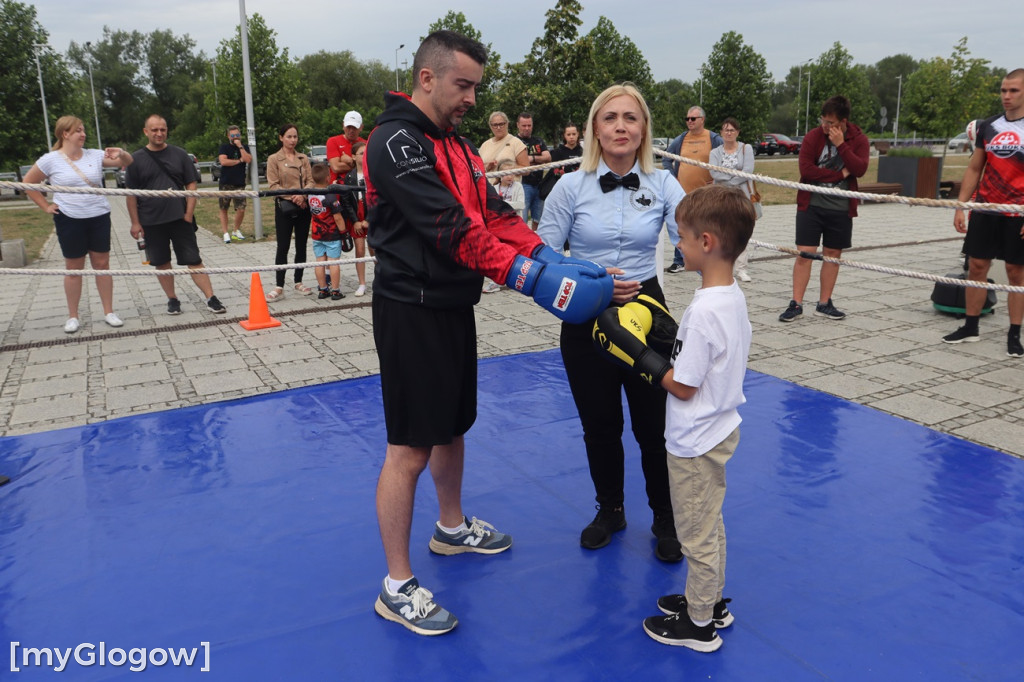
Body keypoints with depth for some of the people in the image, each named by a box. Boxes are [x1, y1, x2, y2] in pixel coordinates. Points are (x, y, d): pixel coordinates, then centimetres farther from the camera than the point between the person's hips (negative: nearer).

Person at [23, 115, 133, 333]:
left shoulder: (94, 155, 1)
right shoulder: (50, 160, -5)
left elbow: (127, 162, 2)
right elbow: (28, 183, 5)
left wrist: (121, 154, -20)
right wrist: (46, 206, 0)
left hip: (99, 217, 2)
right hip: (69, 220, -2)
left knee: (102, 264, 6)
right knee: (74, 268, 6)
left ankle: (109, 312, 14)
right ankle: (72, 317, 16)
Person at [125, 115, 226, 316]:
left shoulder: (179, 155, 3)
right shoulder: (136, 159, 1)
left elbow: (191, 186, 4)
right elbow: (131, 194, 2)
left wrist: (189, 213, -5)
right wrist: (135, 222, -3)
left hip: (179, 218, 0)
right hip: (151, 222, 1)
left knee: (194, 260, -1)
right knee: (161, 263, 9)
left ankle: (211, 298, 0)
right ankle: (172, 300, 20)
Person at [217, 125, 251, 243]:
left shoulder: (244, 147, 11)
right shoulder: (224, 147, 4)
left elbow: (249, 160, -8)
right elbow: (223, 161, -12)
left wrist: (240, 146, -9)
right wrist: (239, 160, -4)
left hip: (240, 184, 1)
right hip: (225, 184, -1)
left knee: (241, 209, -5)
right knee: (223, 209, 1)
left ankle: (237, 231, 15)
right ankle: (226, 233, 7)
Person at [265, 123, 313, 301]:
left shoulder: (304, 158, 10)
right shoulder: (274, 159, 0)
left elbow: (310, 181, 4)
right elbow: (273, 185, -6)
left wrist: (302, 195, -15)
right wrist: (292, 197, -17)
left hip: (303, 206, 4)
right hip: (284, 207, -4)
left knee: (301, 246, 9)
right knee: (283, 247, -4)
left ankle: (298, 282, 20)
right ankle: (279, 286, -1)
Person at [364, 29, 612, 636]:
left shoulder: (454, 142, 14)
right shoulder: (396, 141, -16)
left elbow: (492, 210, 5)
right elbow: (449, 227, -26)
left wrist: (548, 256, -10)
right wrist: (526, 277, -29)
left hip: (453, 306, 9)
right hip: (413, 311, -9)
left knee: (453, 426, 22)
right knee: (410, 449, -2)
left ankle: (452, 528, 43)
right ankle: (397, 587, 11)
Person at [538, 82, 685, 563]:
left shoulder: (661, 184, -1)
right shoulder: (571, 187, -5)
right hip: (586, 320, 0)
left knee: (655, 427, 4)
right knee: (600, 427, 12)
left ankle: (666, 521, 30)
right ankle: (610, 510, 39)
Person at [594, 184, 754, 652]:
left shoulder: (705, 311, -29)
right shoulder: (733, 296, 0)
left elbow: (682, 386, -24)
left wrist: (634, 349, -18)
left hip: (695, 442, -9)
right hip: (718, 430, 9)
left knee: (697, 535, 9)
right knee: (709, 526, 24)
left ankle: (698, 624, 26)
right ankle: (711, 602, 42)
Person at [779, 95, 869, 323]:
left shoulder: (859, 140, 1)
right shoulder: (813, 136, -3)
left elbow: (860, 169, -14)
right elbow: (806, 170, -14)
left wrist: (841, 144, -19)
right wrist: (840, 175, -11)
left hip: (841, 208, 2)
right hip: (811, 204, -2)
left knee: (833, 254, 8)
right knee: (805, 253, -5)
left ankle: (824, 304, 18)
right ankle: (796, 304, 1)